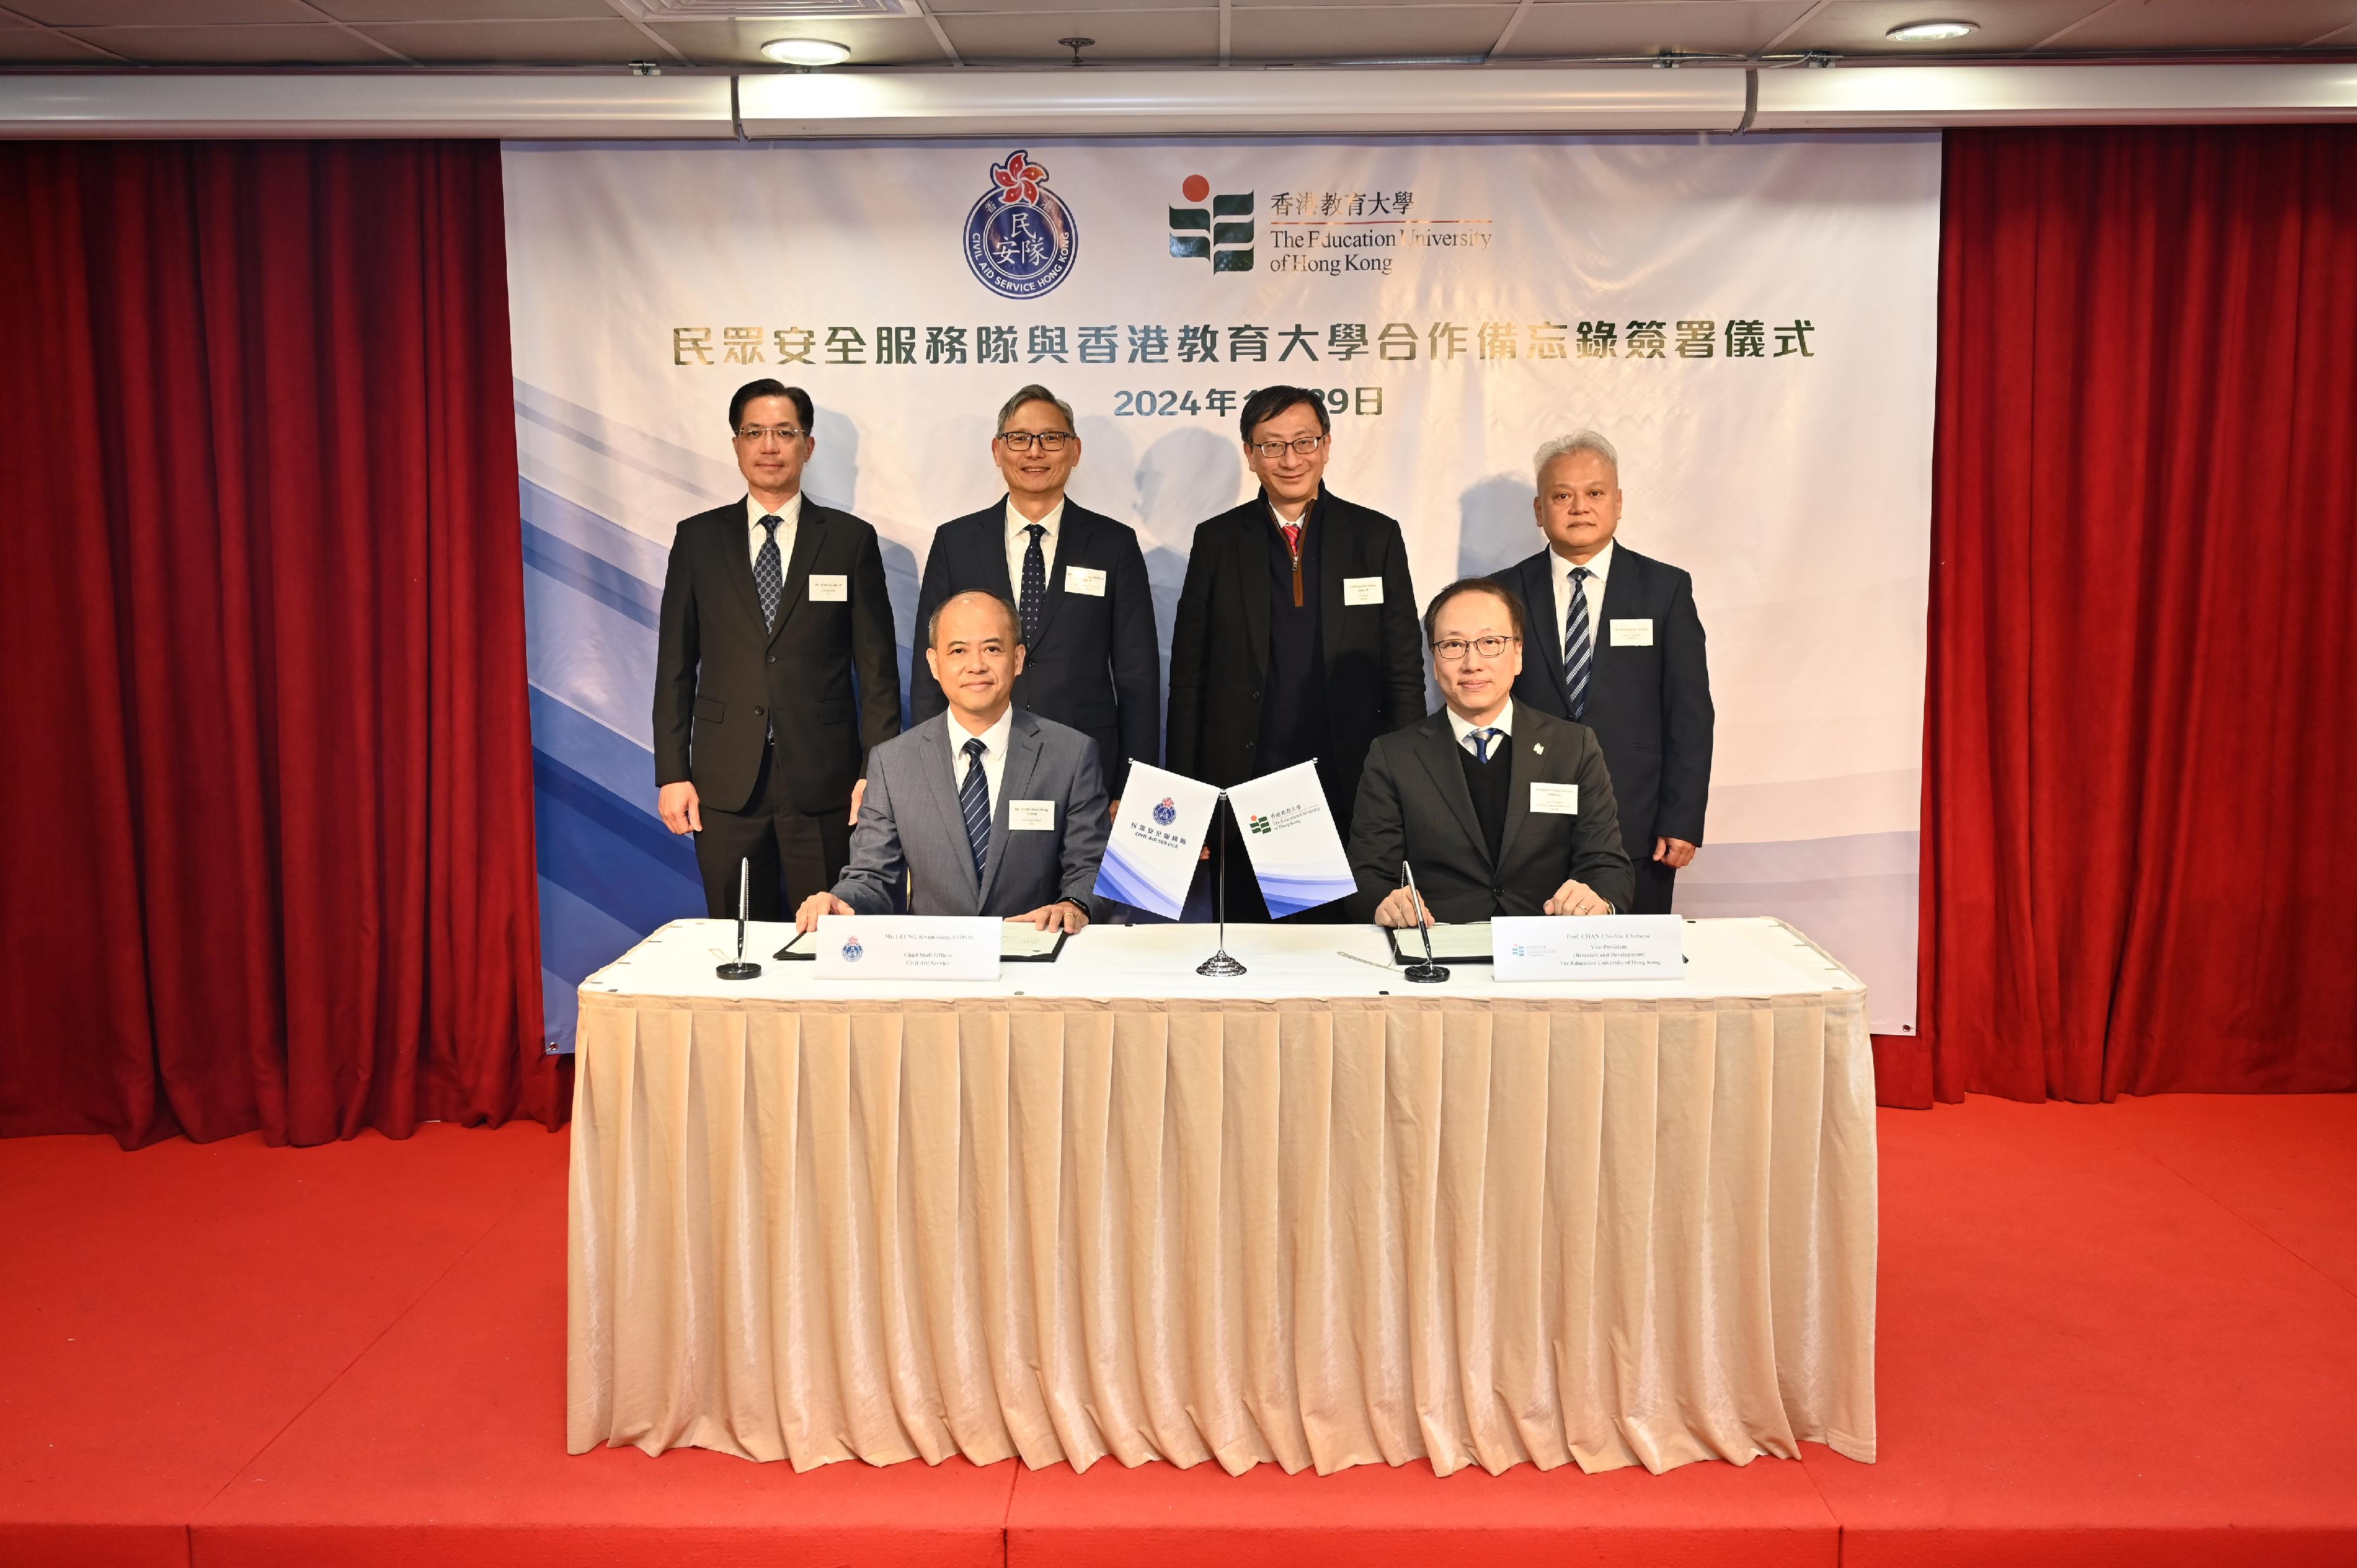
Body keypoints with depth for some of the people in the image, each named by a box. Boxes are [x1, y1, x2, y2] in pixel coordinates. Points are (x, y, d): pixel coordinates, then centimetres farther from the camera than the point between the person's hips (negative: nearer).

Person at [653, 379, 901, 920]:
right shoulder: (698, 539, 9)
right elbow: (676, 664, 8)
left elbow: (877, 667, 3)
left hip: (824, 780, -1)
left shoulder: (851, 539, 5)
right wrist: (671, 773, 2)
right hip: (726, 782, 1)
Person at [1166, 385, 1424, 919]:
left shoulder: (1377, 537, 6)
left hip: (1352, 788, 0)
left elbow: (1404, 671, 6)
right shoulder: (1217, 541, 7)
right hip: (1241, 790, 0)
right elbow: (1188, 676, 7)